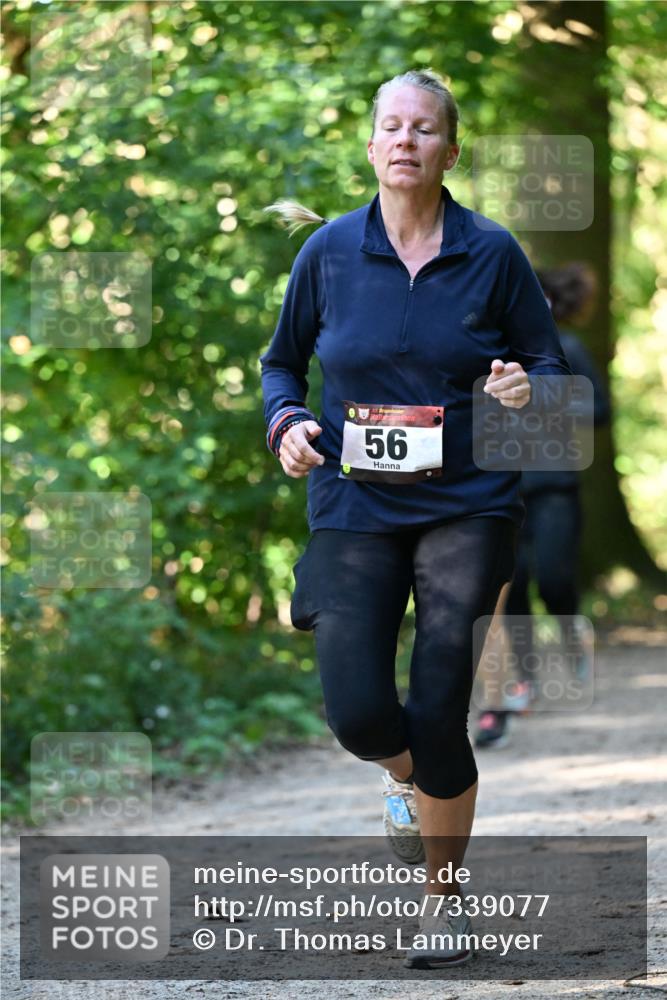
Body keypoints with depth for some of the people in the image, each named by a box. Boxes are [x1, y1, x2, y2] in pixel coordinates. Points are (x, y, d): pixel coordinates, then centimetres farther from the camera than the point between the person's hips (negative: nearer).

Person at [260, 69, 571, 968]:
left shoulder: (492, 253, -2)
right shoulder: (328, 251, 1)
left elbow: (547, 356, 6)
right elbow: (283, 361, 13)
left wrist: (527, 388, -17)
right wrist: (286, 423, -7)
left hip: (467, 506, -1)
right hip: (356, 508, 1)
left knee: (438, 715, -6)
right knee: (358, 715, -10)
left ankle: (445, 900, 15)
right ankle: (406, 776, 30)